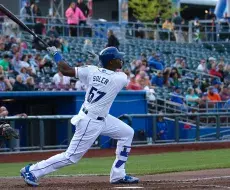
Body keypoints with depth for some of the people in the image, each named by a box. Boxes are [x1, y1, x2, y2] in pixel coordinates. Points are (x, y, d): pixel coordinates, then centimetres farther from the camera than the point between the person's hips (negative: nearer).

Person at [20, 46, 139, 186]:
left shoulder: (92, 71, -5)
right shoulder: (121, 78, -19)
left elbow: (65, 70, -6)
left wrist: (56, 54, 9)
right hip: (90, 123, -9)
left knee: (127, 133, 15)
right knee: (72, 156, -2)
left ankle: (118, 175, 19)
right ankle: (31, 171, 4)